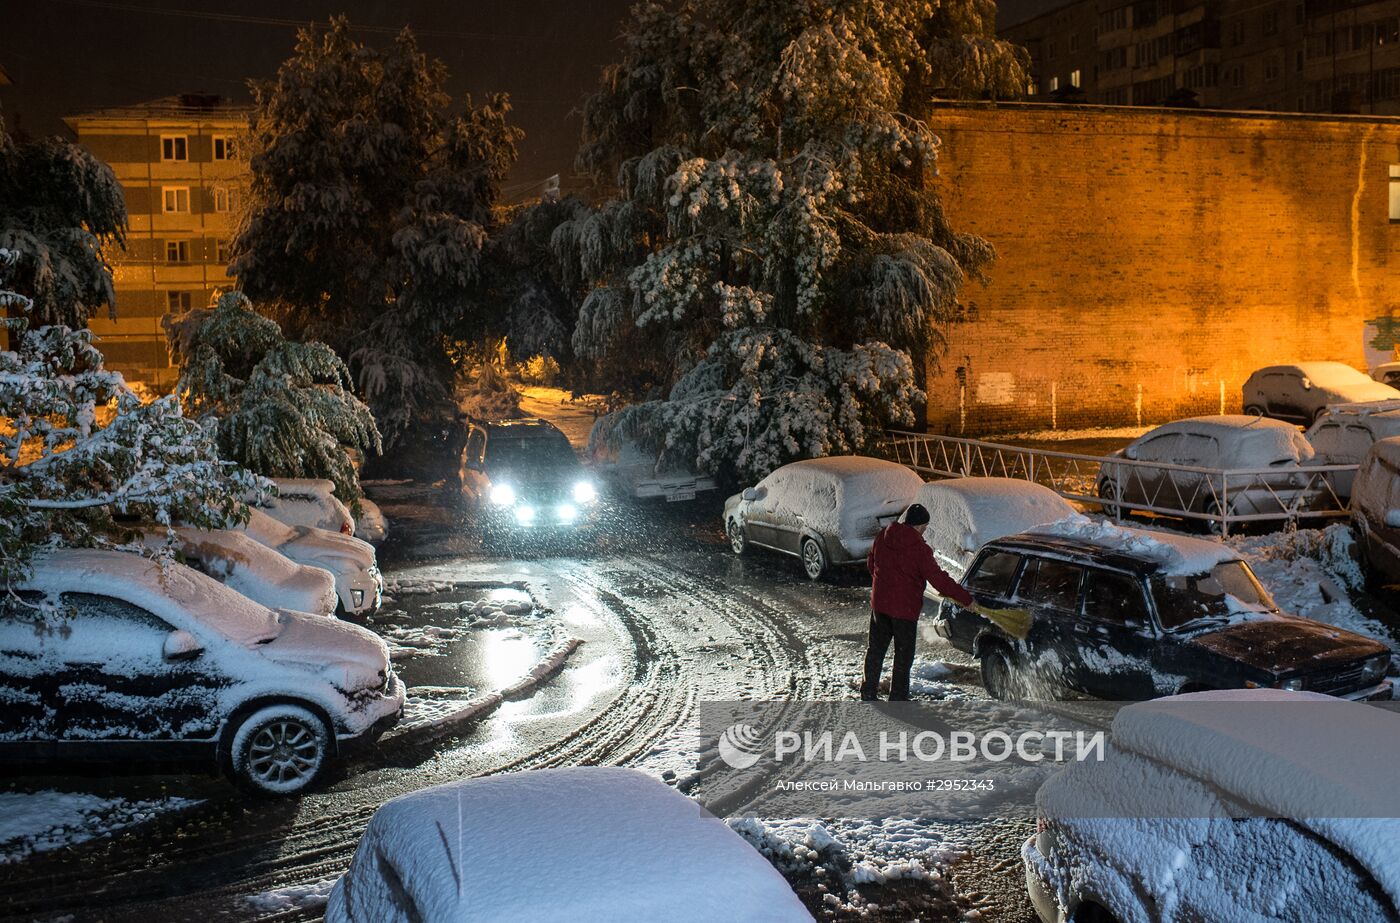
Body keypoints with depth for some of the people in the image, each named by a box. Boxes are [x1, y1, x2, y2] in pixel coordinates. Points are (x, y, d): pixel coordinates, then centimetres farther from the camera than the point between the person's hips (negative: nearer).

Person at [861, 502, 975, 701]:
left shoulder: (883, 536, 1)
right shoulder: (919, 548, -18)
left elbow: (870, 562, 15)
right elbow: (938, 579, -19)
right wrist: (966, 599, -13)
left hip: (879, 602, 6)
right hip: (905, 608, -6)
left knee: (876, 648, 18)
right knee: (904, 655, 6)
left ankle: (868, 692, 26)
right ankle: (898, 698, 12)